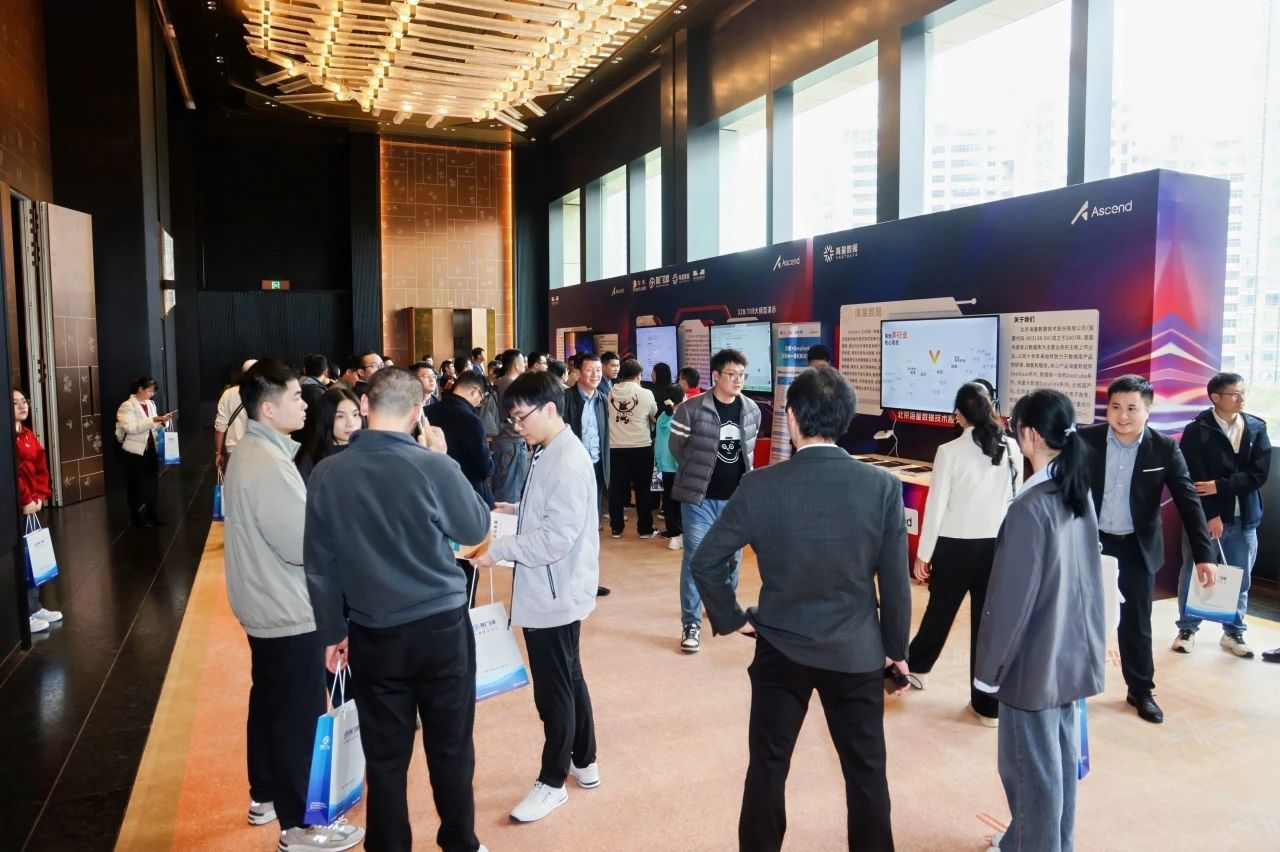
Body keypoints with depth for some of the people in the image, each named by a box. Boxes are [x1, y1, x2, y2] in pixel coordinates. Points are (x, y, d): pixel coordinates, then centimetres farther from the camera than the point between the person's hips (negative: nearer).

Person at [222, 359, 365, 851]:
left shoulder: (251, 451, 8)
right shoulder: (269, 464, -25)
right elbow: (304, 544, -26)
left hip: (266, 605, 10)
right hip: (289, 610, -10)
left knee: (269, 702, 22)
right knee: (299, 716, 2)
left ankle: (264, 796, 39)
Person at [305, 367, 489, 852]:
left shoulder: (327, 474, -6)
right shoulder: (434, 467, -16)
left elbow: (319, 564, 2)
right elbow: (477, 528, 1)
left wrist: (332, 631, 14)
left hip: (373, 634, 2)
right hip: (442, 627, -2)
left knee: (384, 755, 14)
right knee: (450, 747, 15)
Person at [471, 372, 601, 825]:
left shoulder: (568, 464, -23)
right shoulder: (549, 454, 7)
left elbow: (557, 538, -27)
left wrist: (499, 550, -21)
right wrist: (515, 511, 6)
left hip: (555, 595, -10)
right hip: (549, 591, 10)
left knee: (554, 690, 6)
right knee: (568, 680, 21)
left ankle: (552, 781, 23)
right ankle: (584, 762, 38)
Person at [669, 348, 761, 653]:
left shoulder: (752, 410, 1)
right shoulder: (692, 409, -13)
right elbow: (676, 447, -3)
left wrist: (742, 477, 10)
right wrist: (696, 475, 4)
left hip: (736, 497, 4)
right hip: (699, 497, -4)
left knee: (732, 557, 16)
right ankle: (691, 624, 5)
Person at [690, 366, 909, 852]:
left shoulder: (760, 486, -13)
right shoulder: (883, 485, -12)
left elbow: (704, 562, -10)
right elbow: (895, 579, -6)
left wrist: (729, 618, 5)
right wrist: (896, 646, 7)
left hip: (781, 649, 0)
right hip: (857, 651, 1)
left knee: (767, 767, 16)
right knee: (866, 771, 17)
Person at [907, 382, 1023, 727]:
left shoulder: (950, 452, -13)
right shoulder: (1012, 449, -3)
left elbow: (936, 506, -11)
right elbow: (1015, 499, 5)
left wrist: (923, 554, -1)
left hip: (955, 546, -3)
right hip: (998, 546, 3)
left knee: (939, 612, 17)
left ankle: (916, 666, 41)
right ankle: (989, 705, 18)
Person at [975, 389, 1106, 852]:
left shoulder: (1031, 505, -24)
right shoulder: (1080, 493, 2)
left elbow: (1012, 595, -21)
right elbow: (1083, 573, 11)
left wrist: (989, 665, -11)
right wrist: (1086, 635, 21)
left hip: (1035, 655, -8)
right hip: (1071, 648, 9)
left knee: (1029, 764, 8)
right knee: (1060, 755, 21)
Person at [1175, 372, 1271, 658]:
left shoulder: (1257, 428, 5)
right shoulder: (1197, 430, -6)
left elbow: (1259, 474, -3)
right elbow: (1194, 478, -10)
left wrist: (1220, 486, -15)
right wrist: (1211, 515, -15)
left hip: (1244, 518, 3)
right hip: (1205, 516, -3)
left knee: (1240, 579, 10)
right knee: (1195, 573, 5)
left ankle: (1234, 633, 24)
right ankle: (1187, 629, 18)